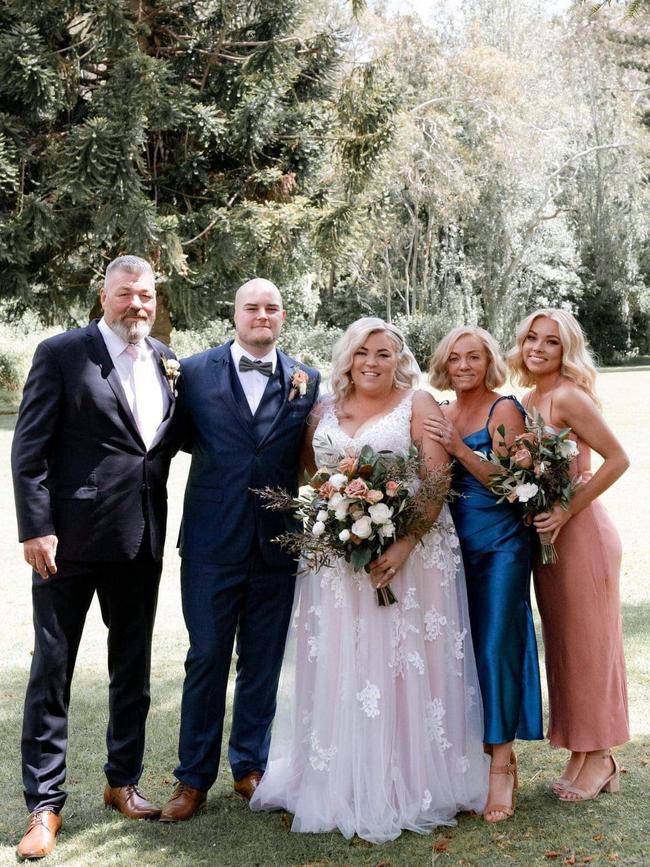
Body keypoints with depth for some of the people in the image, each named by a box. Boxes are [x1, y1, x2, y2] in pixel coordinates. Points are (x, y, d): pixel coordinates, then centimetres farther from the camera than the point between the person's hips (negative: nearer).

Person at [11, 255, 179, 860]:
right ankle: (45, 804, 16)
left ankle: (122, 781, 33)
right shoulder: (61, 353, -7)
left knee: (132, 666, 16)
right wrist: (36, 527, -15)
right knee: (52, 668, 4)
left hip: (142, 539, 5)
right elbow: (29, 449, -9)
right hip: (70, 537, -5)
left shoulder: (165, 360, 8)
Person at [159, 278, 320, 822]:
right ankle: (194, 778, 18)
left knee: (264, 663, 13)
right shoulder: (196, 372, 0)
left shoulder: (306, 381, 3)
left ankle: (250, 766, 30)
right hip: (213, 541, -1)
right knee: (206, 659, 5)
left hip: (278, 543, 2)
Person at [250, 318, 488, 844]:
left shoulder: (418, 404, 0)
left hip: (408, 552, -4)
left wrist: (405, 545, -21)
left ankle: (408, 785, 10)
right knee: (340, 667, 5)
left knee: (402, 665, -2)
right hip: (337, 557, 4)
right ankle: (343, 781, 16)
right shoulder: (326, 411, 13)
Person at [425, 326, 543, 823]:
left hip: (499, 545, -6)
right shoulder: (443, 416, 11)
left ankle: (501, 765, 3)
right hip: (455, 544, 6)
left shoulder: (504, 410, -6)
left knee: (496, 645, -5)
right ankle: (480, 748, 23)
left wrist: (461, 449, -20)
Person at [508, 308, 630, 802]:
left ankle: (600, 756, 16)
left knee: (588, 641, 2)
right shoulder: (527, 401, 10)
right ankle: (580, 754, 24)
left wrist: (568, 511, -19)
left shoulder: (569, 397, -14)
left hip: (581, 532, -8)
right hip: (545, 534, 8)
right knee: (562, 642, 13)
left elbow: (617, 459, -17)